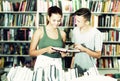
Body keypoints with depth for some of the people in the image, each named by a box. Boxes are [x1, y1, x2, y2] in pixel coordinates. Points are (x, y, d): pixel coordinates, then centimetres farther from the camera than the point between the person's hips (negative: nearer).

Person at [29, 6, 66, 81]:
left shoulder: (62, 34, 8)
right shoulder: (40, 32, -2)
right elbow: (31, 52, -3)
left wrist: (63, 53, -1)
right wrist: (46, 49, -16)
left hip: (57, 65, 3)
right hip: (42, 64, -3)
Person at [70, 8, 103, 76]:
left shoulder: (96, 34, -18)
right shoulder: (75, 30, -1)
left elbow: (98, 55, -15)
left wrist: (84, 49, -28)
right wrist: (72, 65, 7)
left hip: (89, 70, -4)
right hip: (76, 68, 4)